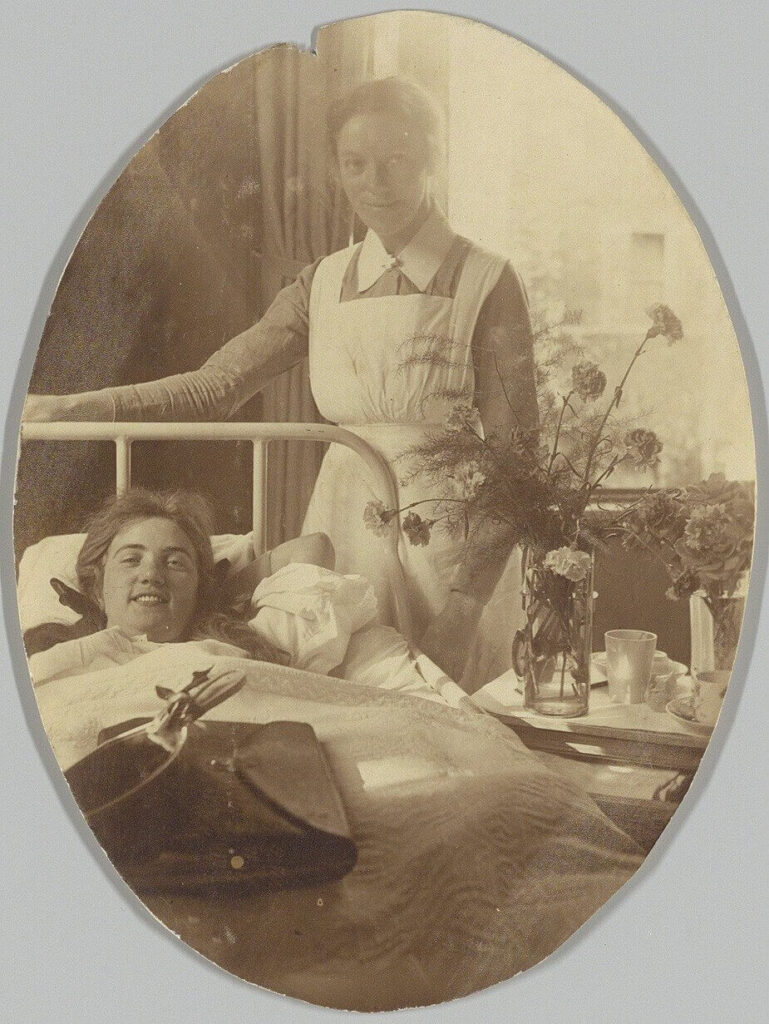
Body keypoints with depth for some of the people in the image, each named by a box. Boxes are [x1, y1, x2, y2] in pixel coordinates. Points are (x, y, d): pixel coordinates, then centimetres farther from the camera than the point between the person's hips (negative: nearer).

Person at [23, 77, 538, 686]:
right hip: (339, 530, 4)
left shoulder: (484, 282, -3)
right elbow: (214, 388, 5)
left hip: (442, 538, -4)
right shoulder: (325, 285, 9)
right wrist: (70, 408, -5)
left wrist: (463, 607, -16)